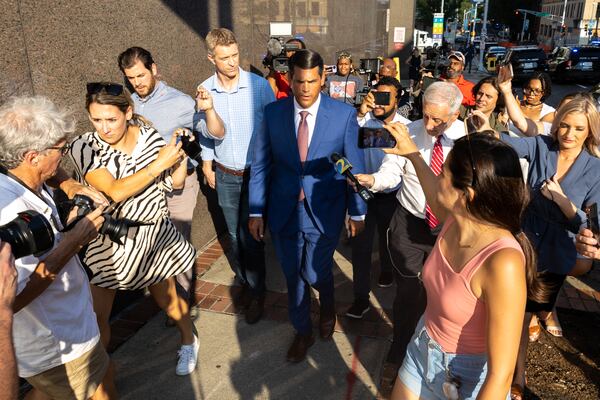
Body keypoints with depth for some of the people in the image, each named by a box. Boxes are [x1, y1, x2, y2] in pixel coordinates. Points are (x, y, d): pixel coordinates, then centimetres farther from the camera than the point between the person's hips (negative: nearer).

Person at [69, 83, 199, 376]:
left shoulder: (149, 135, -5)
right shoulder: (84, 147, -15)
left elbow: (176, 183, 2)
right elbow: (115, 192, -28)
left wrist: (181, 154, -14)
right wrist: (159, 163, -27)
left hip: (155, 236, 2)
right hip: (108, 243, -2)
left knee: (167, 298, 18)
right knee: (96, 316, 2)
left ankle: (189, 341, 46)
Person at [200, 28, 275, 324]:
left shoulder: (259, 85, -12)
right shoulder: (204, 91, -3)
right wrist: (207, 165, 11)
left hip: (256, 172, -3)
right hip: (225, 175, 3)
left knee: (251, 234, 1)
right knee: (234, 233, 15)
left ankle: (256, 292, 18)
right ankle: (242, 278, 37)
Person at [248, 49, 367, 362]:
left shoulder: (344, 114, -9)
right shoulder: (273, 113, -5)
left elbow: (355, 166, -2)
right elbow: (260, 164, 0)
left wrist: (357, 212, 2)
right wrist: (256, 211, 1)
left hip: (324, 210, -2)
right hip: (284, 211, 2)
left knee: (315, 273, 5)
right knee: (293, 275, 14)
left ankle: (327, 304, 44)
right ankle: (303, 331, 40)